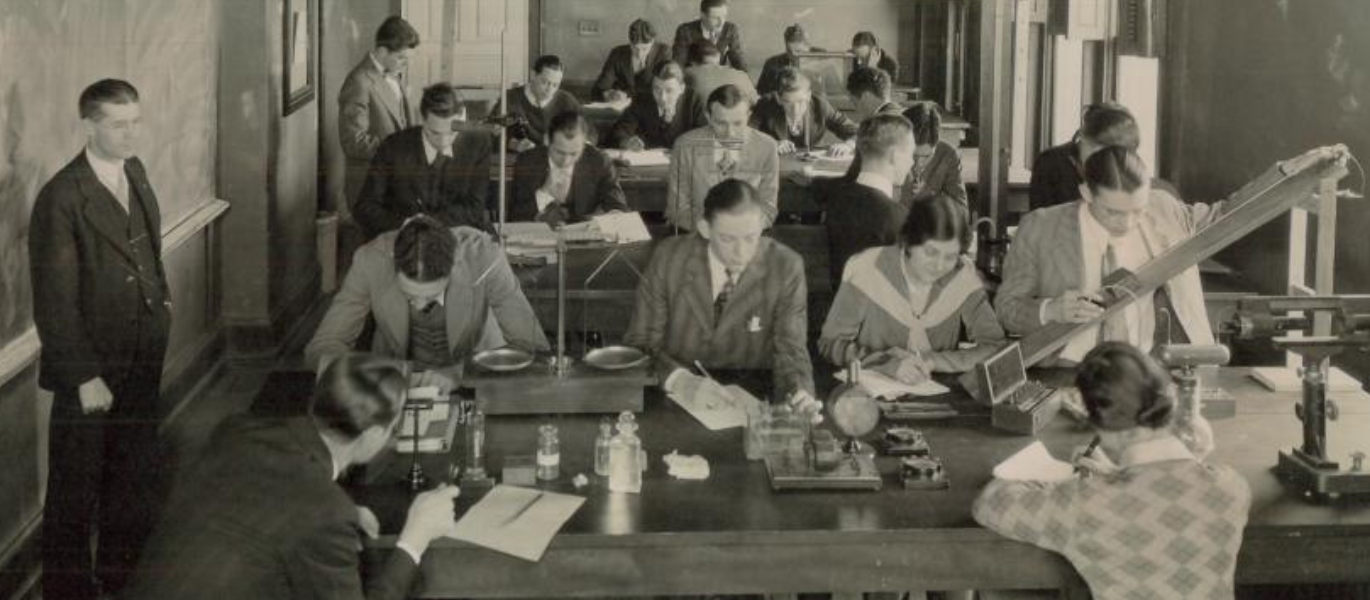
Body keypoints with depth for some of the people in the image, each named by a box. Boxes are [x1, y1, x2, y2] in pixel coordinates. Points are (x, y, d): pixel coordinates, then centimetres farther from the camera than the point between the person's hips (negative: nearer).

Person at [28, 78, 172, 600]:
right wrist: (84, 377, -18)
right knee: (75, 491, 10)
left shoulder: (135, 171, 2)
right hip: (91, 370, -7)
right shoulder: (61, 199, -21)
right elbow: (54, 301, -19)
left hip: (143, 361, 7)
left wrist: (160, 298, 7)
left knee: (137, 478, 21)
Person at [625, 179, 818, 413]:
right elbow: (640, 342, -6)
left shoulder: (786, 268, -8)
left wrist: (800, 392, -26)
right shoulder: (669, 258, -8)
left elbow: (789, 349, -4)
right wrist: (681, 380, -24)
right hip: (677, 404, 1)